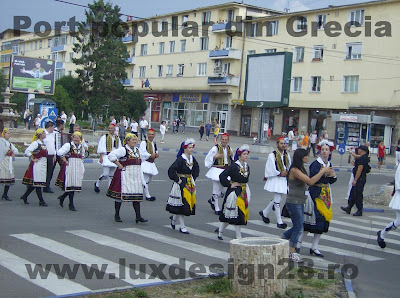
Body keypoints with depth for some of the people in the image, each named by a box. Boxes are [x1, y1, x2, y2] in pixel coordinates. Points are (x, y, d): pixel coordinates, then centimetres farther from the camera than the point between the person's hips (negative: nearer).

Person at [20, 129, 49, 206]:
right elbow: (27, 151, -21)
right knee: (37, 183, -4)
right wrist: (33, 159, -14)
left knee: (36, 184, 12)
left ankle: (24, 196, 24)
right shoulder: (35, 143, -12)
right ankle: (41, 201, -2)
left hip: (43, 166, 9)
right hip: (37, 165, -9)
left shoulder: (43, 144, 14)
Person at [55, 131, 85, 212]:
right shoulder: (68, 145, -8)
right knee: (71, 185, -5)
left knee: (76, 184, 6)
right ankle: (71, 204, 3)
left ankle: (62, 197, 27)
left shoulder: (81, 146, 12)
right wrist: (65, 161, -13)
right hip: (70, 166, -6)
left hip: (78, 167, 6)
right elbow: (60, 153, -17)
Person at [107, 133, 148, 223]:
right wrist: (119, 165, -17)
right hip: (125, 176, -7)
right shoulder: (123, 150, -10)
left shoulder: (137, 150, 15)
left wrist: (142, 179, 20)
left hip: (135, 177, 7)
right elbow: (111, 155, -19)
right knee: (120, 195, 0)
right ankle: (117, 215, 13)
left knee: (137, 196, 3)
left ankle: (138, 216, 4)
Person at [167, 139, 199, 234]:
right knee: (181, 204, -3)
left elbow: (196, 169, 25)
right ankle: (182, 227, 7)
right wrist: (177, 180, -18)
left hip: (190, 184, 7)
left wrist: (193, 178, 15)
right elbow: (171, 170, -23)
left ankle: (174, 218, 32)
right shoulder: (180, 159, -16)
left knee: (189, 203, 9)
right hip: (181, 183, -7)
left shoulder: (192, 158, 7)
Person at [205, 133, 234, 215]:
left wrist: (232, 155, 1)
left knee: (225, 190, 8)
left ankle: (212, 200, 33)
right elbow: (208, 159, -6)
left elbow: (232, 161, 21)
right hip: (217, 171, -6)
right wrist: (215, 156, -20)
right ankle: (217, 208, 12)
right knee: (216, 190, -1)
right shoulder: (216, 148, -9)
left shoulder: (229, 148, 9)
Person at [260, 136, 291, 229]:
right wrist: (280, 173, -13)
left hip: (284, 180, 6)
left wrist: (287, 172, 0)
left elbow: (289, 166, 18)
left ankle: (264, 213, 33)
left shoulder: (286, 155, 8)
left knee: (277, 199, 13)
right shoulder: (272, 155, -9)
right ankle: (279, 222, 3)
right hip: (275, 180, -6)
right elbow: (270, 169, -11)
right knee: (277, 200, -6)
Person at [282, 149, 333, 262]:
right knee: (299, 228, -3)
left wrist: (323, 173, 6)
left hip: (299, 203, 9)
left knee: (297, 227, 15)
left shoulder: (301, 169, 12)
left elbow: (309, 183, 12)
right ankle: (291, 253, 7)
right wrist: (322, 171, -18)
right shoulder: (294, 170, -19)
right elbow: (310, 181, -25)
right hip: (293, 202, -9)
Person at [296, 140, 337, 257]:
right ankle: (298, 242, 10)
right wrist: (325, 174, -25)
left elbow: (330, 181, 15)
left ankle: (314, 248, 13)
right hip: (315, 194, -7)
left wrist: (333, 176, -4)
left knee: (323, 220, 6)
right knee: (312, 220, -7)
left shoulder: (329, 164, 12)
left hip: (325, 195, 7)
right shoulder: (316, 164, -11)